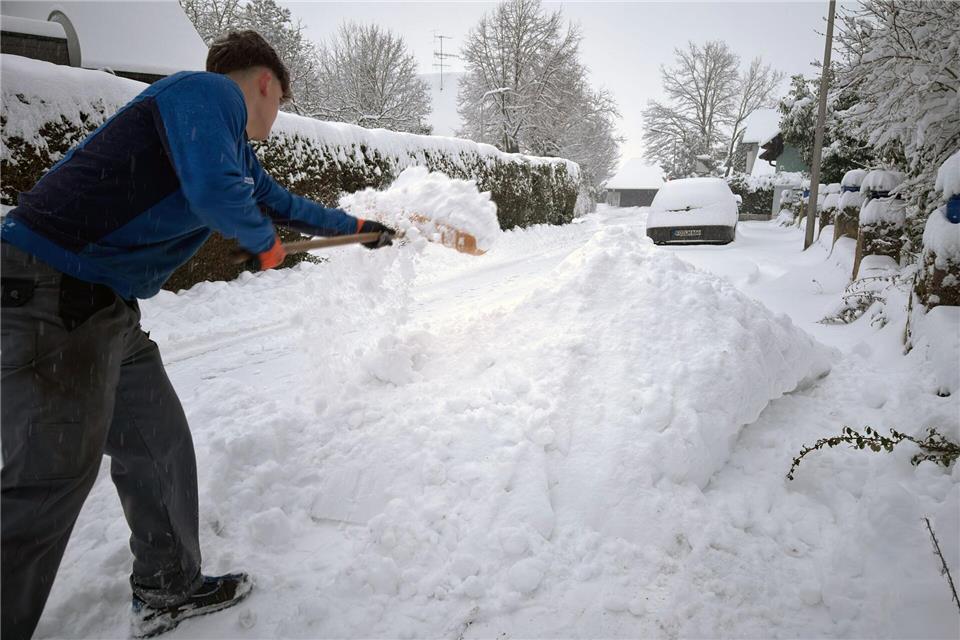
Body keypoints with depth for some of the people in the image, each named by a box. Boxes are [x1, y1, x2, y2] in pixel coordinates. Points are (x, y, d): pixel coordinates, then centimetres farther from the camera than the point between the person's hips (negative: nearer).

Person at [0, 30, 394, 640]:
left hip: (100, 303, 10)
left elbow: (281, 202, 35)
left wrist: (357, 227, 45)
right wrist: (266, 241, -6)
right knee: (54, 474, -4)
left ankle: (168, 591, 30)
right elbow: (216, 193, -28)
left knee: (159, 442, 14)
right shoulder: (210, 92, -10)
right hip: (52, 292, -10)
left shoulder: (236, 144, 20)